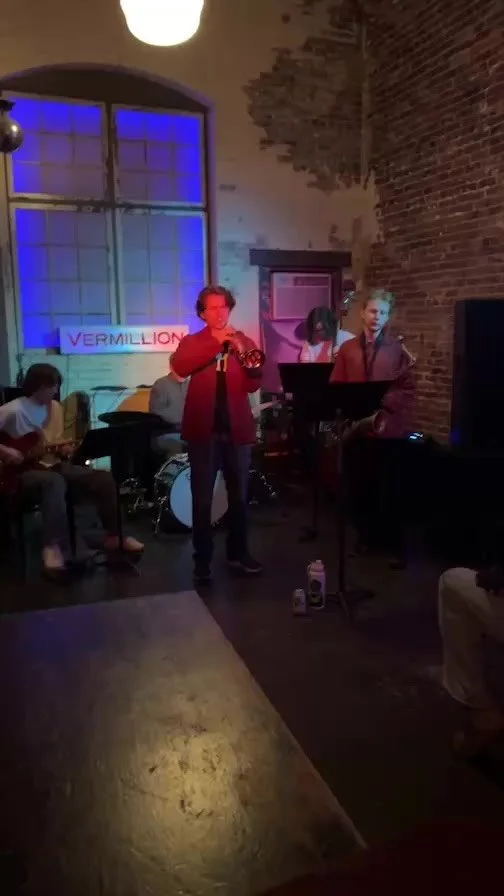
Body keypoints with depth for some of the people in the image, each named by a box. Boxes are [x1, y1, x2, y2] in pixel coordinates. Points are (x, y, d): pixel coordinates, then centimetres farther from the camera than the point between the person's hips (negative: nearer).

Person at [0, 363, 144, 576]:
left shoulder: (55, 407, 10)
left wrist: (63, 450, -3)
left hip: (49, 464, 7)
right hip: (23, 470, -7)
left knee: (103, 478, -11)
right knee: (55, 482, -42)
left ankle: (114, 536, -2)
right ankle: (52, 547, -41)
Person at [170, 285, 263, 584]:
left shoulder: (244, 342, 10)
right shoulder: (192, 342, 5)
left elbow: (254, 384, -2)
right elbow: (179, 367, -17)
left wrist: (242, 354, -18)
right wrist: (215, 342, -21)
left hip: (237, 429, 2)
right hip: (204, 429, -2)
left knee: (239, 496, 11)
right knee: (202, 499, 1)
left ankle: (239, 552, 26)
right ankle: (202, 560, 11)